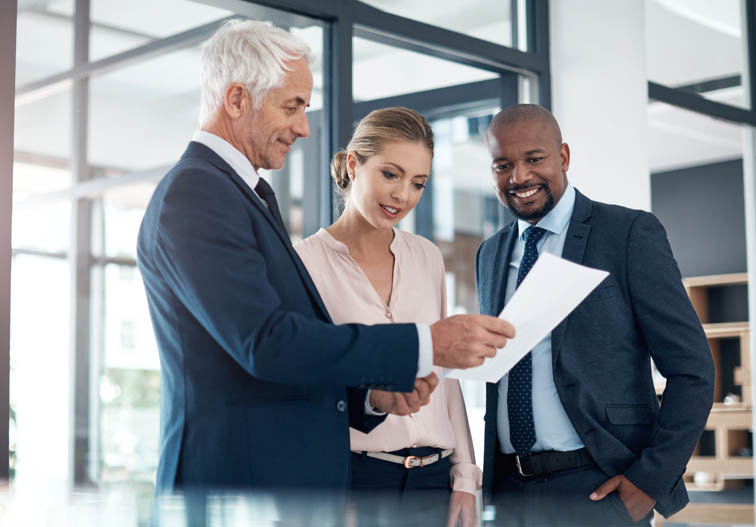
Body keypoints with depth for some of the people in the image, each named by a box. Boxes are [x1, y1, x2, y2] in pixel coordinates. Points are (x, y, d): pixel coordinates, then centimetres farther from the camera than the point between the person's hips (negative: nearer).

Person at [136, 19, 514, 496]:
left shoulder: (252, 195, 17)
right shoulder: (193, 195, -14)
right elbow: (265, 342, -24)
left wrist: (371, 393, 3)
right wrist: (426, 345, -22)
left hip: (293, 476, 9)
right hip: (237, 478, -9)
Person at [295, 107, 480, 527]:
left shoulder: (427, 257, 10)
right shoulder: (305, 262, -5)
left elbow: (445, 372, 13)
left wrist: (465, 477, 9)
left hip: (432, 479, 4)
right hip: (353, 475, -4)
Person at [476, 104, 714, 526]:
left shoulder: (630, 233, -5)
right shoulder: (490, 255, 12)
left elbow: (691, 368, -7)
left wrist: (652, 477, -13)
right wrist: (488, 477, 8)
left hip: (599, 490, -5)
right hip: (509, 490, 5)